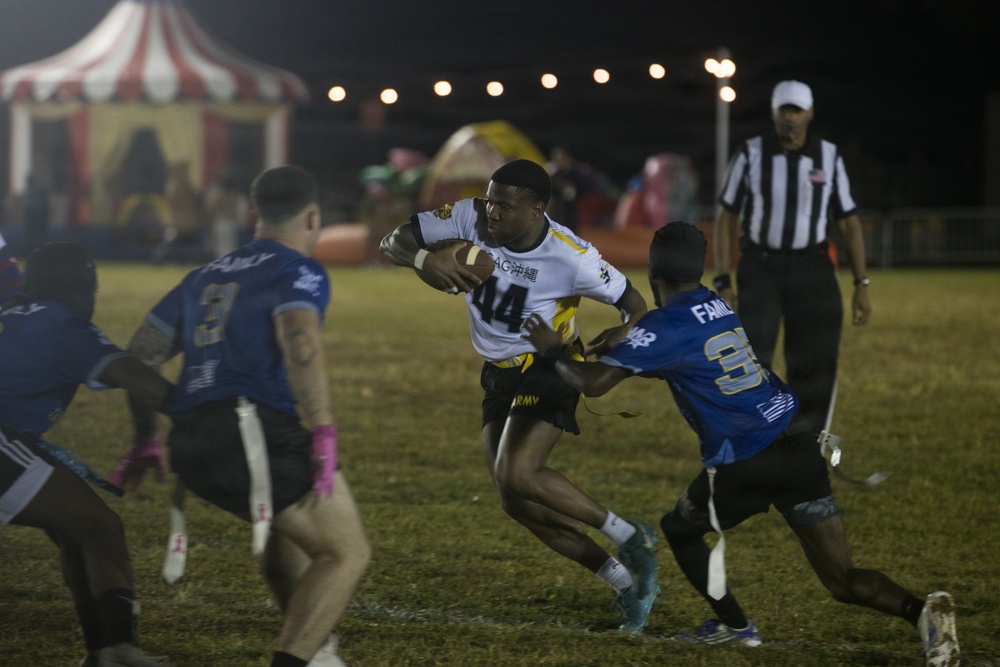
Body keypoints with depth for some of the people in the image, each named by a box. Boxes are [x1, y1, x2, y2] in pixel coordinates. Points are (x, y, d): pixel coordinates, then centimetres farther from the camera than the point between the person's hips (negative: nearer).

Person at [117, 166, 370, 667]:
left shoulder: (206, 276, 25)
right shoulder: (298, 272, 2)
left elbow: (141, 352, 25)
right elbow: (299, 343, -19)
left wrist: (145, 439, 33)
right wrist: (324, 434, -20)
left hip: (190, 447, 8)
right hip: (254, 432, -8)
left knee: (289, 525, 34)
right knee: (347, 553, 0)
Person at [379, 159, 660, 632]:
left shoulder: (570, 256, -24)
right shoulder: (470, 219, -14)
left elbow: (633, 304, -12)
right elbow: (394, 243, -9)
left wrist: (622, 335, -36)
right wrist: (424, 259, -32)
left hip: (548, 368, -7)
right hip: (498, 375, 7)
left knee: (517, 474, -27)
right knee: (518, 504, 4)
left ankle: (631, 538, -9)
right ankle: (628, 585, 13)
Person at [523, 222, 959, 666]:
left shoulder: (664, 326, -5)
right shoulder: (716, 306, 16)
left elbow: (594, 383, -7)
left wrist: (553, 354, 12)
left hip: (744, 467, -6)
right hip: (801, 448, 6)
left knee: (678, 529, 25)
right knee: (844, 582, 3)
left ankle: (736, 626, 21)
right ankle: (920, 610, -23)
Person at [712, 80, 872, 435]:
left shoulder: (829, 157, 1)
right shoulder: (751, 154, -3)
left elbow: (850, 223, 5)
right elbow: (726, 219, 1)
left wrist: (862, 286, 0)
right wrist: (722, 283, -6)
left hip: (812, 272, 1)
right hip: (760, 271, -1)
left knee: (814, 368, -2)